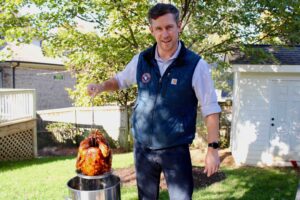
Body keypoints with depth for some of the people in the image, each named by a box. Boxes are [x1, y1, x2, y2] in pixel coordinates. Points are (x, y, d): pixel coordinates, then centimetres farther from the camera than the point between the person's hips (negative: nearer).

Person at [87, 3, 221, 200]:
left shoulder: (196, 65, -13)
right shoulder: (141, 60, -2)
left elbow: (210, 108, -10)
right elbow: (121, 80, 16)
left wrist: (213, 148, -13)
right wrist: (101, 86, -4)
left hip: (176, 150, -3)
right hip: (142, 147, 4)